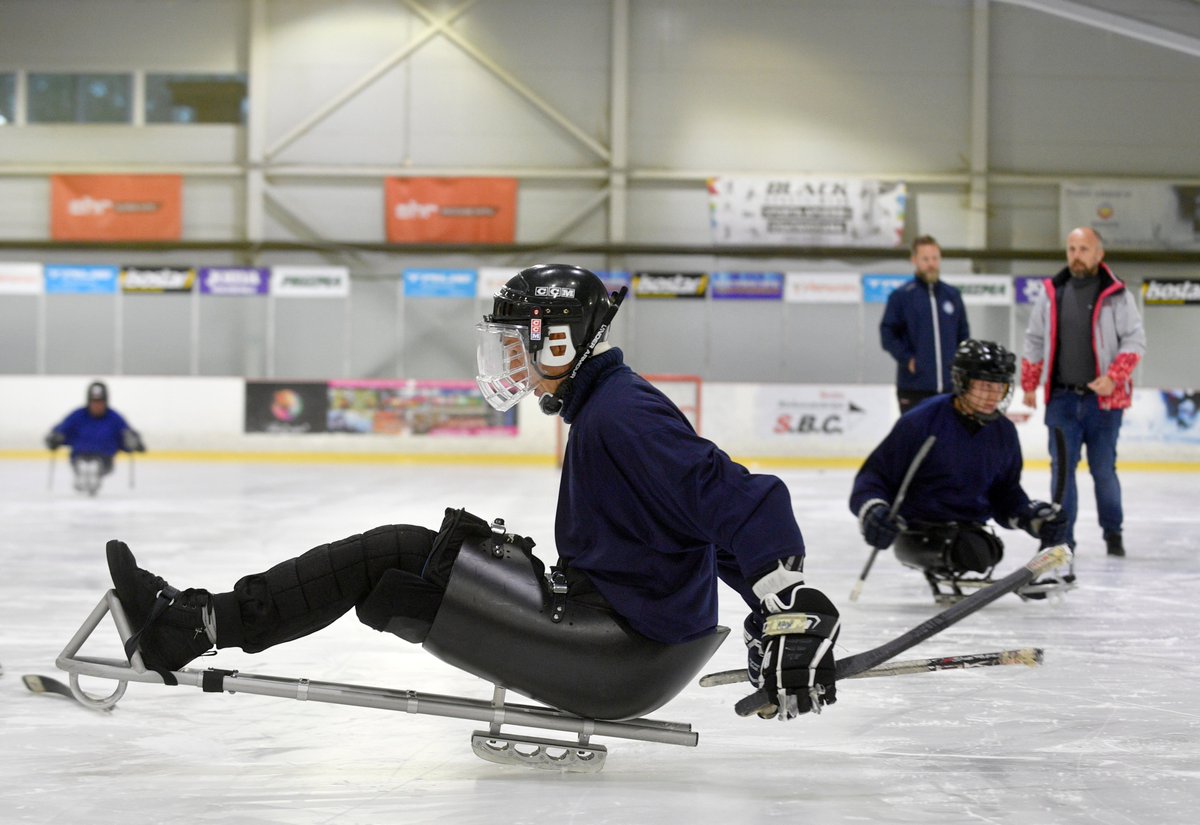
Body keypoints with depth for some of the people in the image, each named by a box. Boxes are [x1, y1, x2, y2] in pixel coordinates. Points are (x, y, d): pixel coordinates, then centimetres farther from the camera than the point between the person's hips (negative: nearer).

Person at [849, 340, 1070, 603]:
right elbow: (874, 475, -8)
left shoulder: (1003, 432, 6)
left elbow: (1006, 493, 20)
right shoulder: (920, 423, -13)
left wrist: (1034, 516, 2)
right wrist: (873, 511, -27)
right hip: (917, 532, -6)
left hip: (971, 529, 6)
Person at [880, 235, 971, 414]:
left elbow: (963, 333, 17)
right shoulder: (901, 296, -3)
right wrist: (907, 359, -13)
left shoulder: (952, 295, 9)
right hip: (914, 387, -4)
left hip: (950, 385, 4)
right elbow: (887, 333, -4)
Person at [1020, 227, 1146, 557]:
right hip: (1061, 397, 3)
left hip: (1103, 398, -3)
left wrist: (1113, 378, -14)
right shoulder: (1051, 293, 7)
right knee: (1061, 467, 1)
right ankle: (1063, 536, 7)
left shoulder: (1116, 295, -3)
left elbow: (1135, 340, -3)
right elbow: (1034, 341, 15)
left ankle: (1113, 533, 18)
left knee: (1103, 469, 2)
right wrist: (1029, 385, 15)